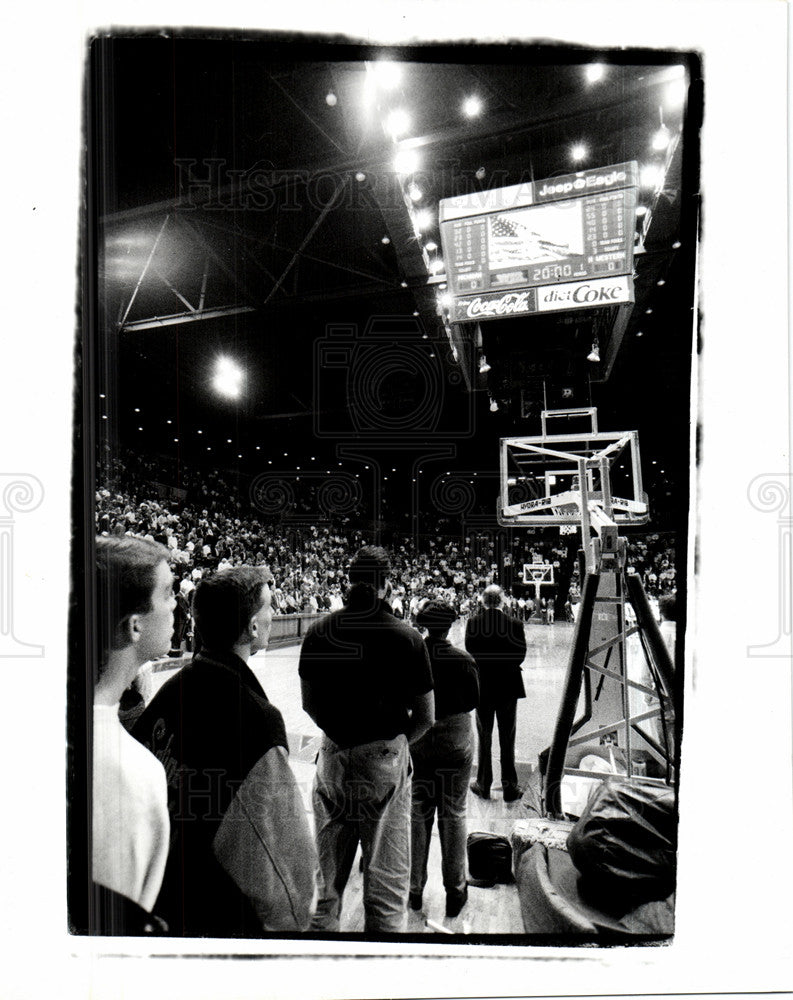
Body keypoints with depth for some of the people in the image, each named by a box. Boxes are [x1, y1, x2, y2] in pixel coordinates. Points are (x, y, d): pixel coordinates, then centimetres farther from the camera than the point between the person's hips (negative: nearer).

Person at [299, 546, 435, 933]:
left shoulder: (317, 633, -5)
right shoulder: (406, 637, -12)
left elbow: (309, 703, 6)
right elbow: (426, 717, -6)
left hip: (333, 758, 3)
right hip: (386, 762, -2)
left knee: (325, 876, 19)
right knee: (386, 879, 12)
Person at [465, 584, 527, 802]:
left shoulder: (473, 623, -12)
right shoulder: (514, 625, -13)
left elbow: (469, 651, -4)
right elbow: (520, 656, -7)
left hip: (482, 688, 1)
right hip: (508, 687, -1)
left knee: (484, 738, 15)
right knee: (507, 739, 11)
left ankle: (483, 785, 23)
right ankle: (509, 787, 18)